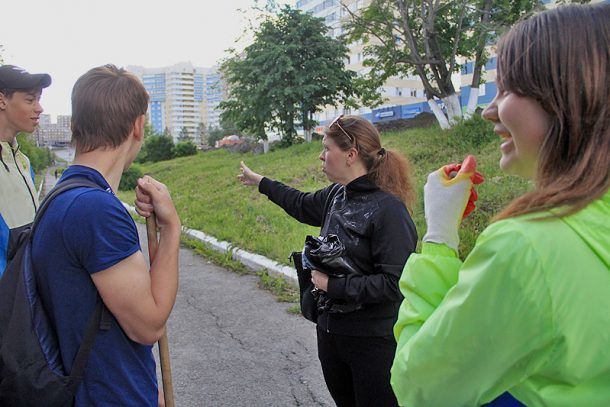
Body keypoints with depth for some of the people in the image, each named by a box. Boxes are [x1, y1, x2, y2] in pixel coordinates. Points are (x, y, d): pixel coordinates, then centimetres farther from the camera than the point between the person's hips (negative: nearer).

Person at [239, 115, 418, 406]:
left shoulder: (389, 209, -21)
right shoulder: (337, 195, 1)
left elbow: (394, 283, -24)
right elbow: (303, 205, 23)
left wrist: (332, 285, -19)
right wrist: (259, 182, 33)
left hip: (374, 341, -7)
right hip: (330, 332, 7)